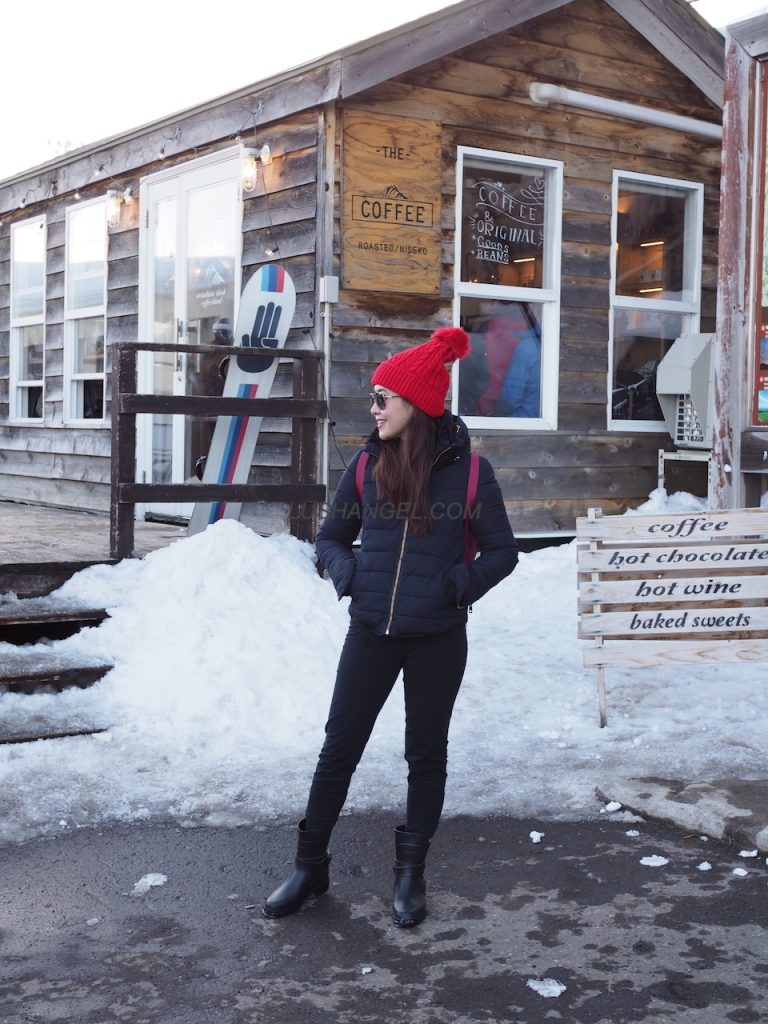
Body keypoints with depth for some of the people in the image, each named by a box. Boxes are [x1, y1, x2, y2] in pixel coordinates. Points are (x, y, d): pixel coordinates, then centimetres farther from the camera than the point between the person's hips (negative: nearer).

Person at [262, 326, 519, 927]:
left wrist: (455, 587, -15)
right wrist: (350, 577, -8)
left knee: (426, 754, 10)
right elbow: (331, 539, 11)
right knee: (339, 749, 7)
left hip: (437, 640, -2)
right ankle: (310, 867, 22)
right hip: (371, 634, 2)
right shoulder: (367, 466, 0)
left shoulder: (469, 471, -7)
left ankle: (411, 875, 26)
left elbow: (502, 551, 1)